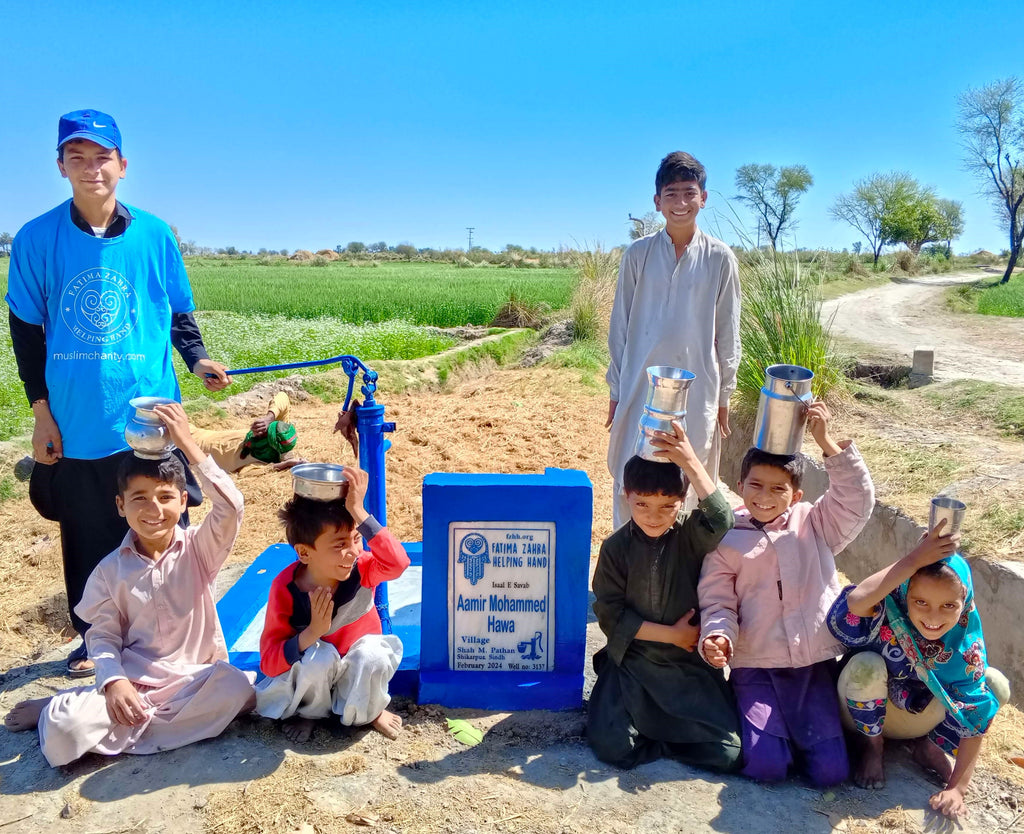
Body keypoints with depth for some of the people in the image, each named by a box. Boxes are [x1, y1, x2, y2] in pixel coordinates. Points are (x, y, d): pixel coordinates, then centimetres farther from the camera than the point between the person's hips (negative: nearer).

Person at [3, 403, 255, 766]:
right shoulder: (110, 571, 3)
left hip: (195, 678, 1)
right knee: (64, 732, -29)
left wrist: (186, 443, -25)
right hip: (131, 683, -1)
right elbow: (103, 635, 2)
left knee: (237, 690, -32)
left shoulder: (199, 548, -3)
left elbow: (230, 506, -20)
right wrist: (114, 682, -19)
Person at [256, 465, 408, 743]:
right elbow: (269, 662, -23)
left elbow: (397, 563, -47)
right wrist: (313, 632, -40)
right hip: (311, 670, 0)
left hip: (359, 668, 1)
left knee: (372, 653, -33)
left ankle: (370, 711, 0)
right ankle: (309, 711, -1)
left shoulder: (362, 569, -22)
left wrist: (358, 512, -52)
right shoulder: (285, 589, -24)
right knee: (320, 657, -34)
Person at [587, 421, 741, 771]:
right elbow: (611, 614, -7)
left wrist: (691, 463, -37)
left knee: (727, 752, -12)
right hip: (633, 660, 0)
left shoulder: (691, 535, -6)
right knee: (611, 745, -19)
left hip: (690, 664, 1)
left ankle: (653, 727, 13)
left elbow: (720, 521, -30)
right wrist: (672, 634, -11)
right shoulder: (616, 547, -5)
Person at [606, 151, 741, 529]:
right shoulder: (638, 254, 1)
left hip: (697, 389, 0)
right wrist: (616, 389, 4)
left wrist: (724, 396, 5)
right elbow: (620, 325, 5)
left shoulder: (720, 258, 0)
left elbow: (727, 332, 4)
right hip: (641, 387, 1)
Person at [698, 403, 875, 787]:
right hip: (755, 667, -1)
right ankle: (768, 724, 17)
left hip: (816, 664, 1)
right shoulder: (726, 540, 1)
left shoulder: (814, 525, 6)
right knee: (766, 766, -15)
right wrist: (718, 637, -23)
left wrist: (827, 442, -17)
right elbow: (718, 603, -2)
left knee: (830, 770, -7)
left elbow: (857, 500, -9)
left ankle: (802, 726, 24)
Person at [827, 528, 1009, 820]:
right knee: (866, 664, -35)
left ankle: (930, 746, 7)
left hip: (917, 720, 2)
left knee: (995, 685, -16)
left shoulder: (966, 643, -21)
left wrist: (956, 788, -21)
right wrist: (914, 559, -51)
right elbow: (854, 602, -57)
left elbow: (973, 716, -17)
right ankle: (872, 744, -4)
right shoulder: (889, 613, -32)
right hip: (867, 712, -2)